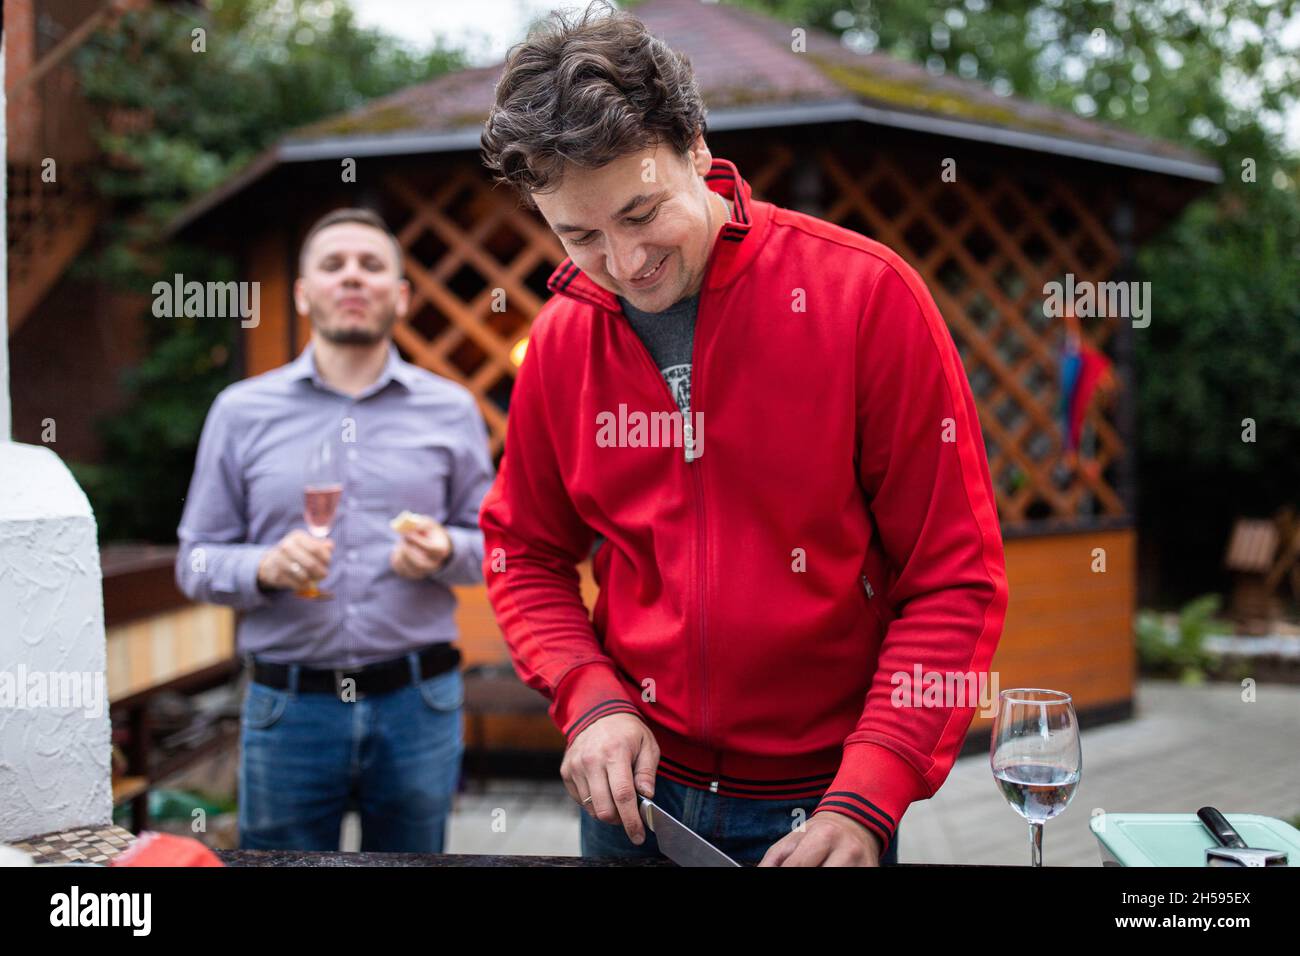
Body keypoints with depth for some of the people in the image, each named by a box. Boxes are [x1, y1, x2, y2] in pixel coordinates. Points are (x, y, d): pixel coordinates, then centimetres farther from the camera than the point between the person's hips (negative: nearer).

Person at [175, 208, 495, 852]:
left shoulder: (450, 410, 8)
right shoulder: (241, 411, 6)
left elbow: (494, 542, 10)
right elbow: (195, 561, 5)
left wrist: (445, 552, -12)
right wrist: (265, 568, -16)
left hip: (417, 703, 1)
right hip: (288, 704, 0)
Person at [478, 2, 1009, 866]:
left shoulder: (865, 293, -14)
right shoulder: (563, 335, -2)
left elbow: (955, 578, -13)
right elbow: (524, 554, 9)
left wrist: (866, 799, -20)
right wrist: (590, 699, -9)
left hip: (819, 804, -3)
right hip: (635, 783, 4)